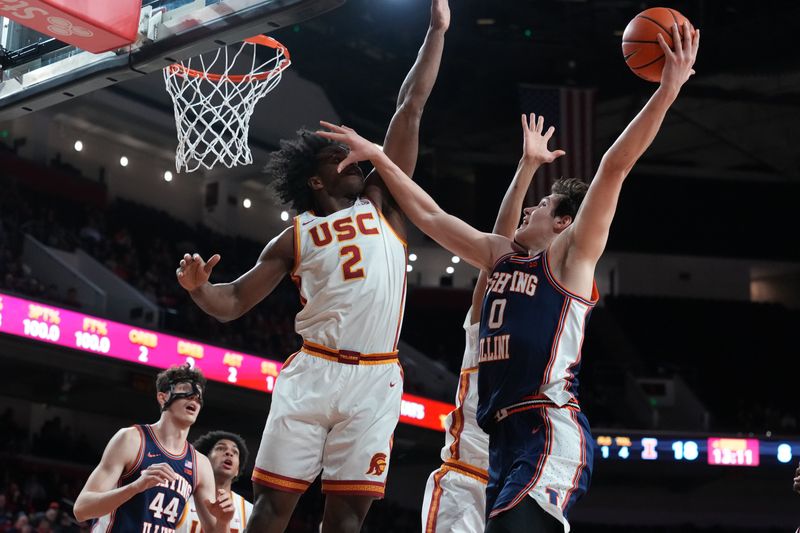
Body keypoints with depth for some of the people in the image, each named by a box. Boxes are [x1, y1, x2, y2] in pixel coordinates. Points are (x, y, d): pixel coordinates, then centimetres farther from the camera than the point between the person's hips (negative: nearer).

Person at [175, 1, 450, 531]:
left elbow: (410, 110, 12)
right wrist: (198, 288, -12)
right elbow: (233, 303, 10)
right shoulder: (297, 235, 11)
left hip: (375, 379, 1)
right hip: (313, 372, -1)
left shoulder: (382, 202, 14)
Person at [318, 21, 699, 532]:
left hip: (551, 437, -9)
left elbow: (615, 166, -8)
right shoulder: (501, 254, 22)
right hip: (506, 437, 9)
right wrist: (378, 157, 33)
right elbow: (431, 215, 30)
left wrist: (668, 90, -16)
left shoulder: (571, 255, 2)